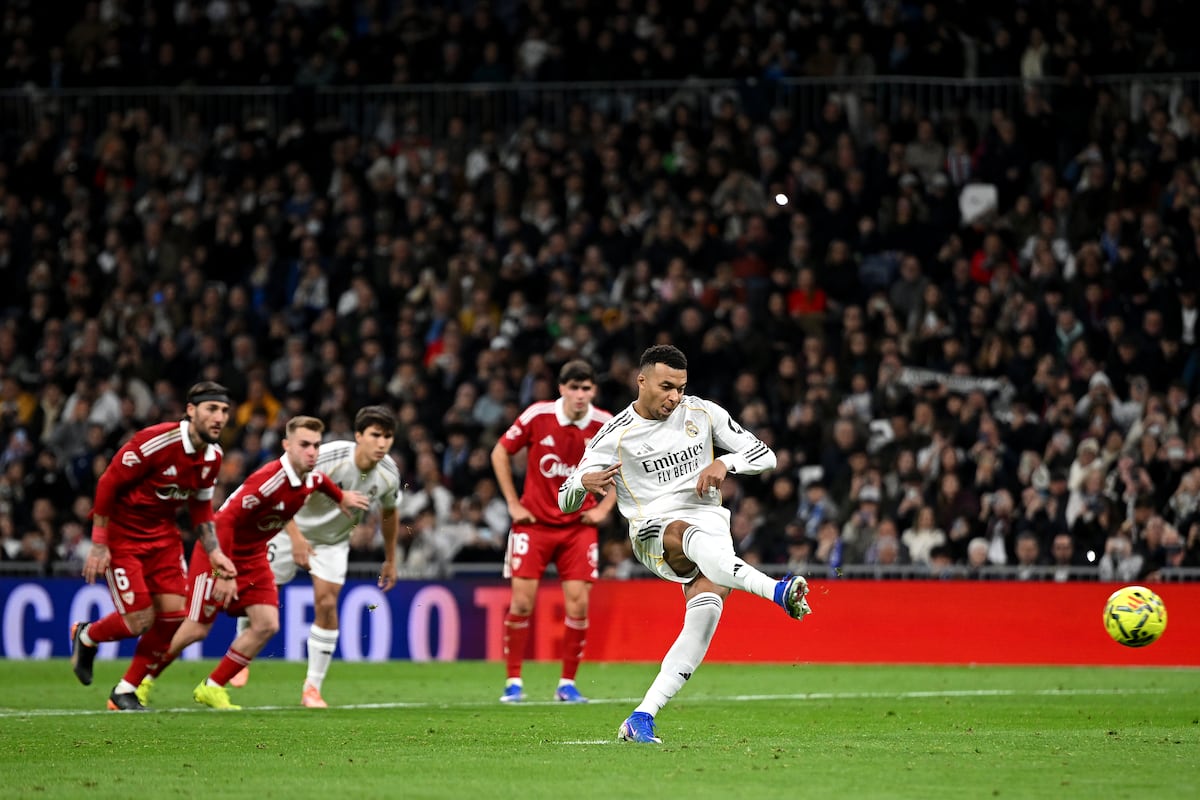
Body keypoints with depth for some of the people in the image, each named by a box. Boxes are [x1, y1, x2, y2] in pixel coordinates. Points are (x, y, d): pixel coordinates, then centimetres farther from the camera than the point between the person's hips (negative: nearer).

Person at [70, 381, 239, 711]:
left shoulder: (213, 456, -1)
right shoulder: (155, 442, -25)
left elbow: (201, 507, 14)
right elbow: (107, 483, -19)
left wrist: (214, 552, 3)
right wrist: (99, 545, -19)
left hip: (163, 533, 7)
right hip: (122, 532, -7)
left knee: (173, 614, -5)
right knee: (139, 620, -11)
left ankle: (125, 692, 10)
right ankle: (85, 637, 23)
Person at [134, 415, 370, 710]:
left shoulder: (312, 478, -7)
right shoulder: (269, 480, -32)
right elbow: (225, 519, -34)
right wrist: (223, 573, -35)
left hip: (253, 557, 7)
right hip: (219, 553, -7)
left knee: (267, 624, -7)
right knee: (196, 629, -4)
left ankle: (212, 688, 7)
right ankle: (142, 681, 17)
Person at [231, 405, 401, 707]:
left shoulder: (388, 474, -15)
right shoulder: (328, 458, -32)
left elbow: (389, 513, 7)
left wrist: (390, 560, 13)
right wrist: (296, 538, -38)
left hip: (334, 541, 3)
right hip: (295, 530, -3)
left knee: (326, 603, -12)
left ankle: (312, 689, -3)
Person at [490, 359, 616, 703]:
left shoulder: (606, 425, -7)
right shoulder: (538, 416, -10)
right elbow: (500, 454, 3)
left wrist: (604, 507, 2)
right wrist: (513, 503, -1)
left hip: (579, 525, 1)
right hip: (534, 520, -1)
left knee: (578, 603, -7)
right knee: (522, 602, -7)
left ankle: (567, 683, 6)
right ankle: (513, 681, 6)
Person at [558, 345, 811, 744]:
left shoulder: (703, 413, 9)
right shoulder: (616, 434, 2)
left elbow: (765, 455, 12)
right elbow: (566, 500, 4)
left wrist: (725, 463, -9)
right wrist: (585, 482, -21)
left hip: (711, 522, 3)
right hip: (654, 529, -3)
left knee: (706, 611, -26)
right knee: (693, 536, -40)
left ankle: (641, 718, -24)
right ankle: (777, 591, -63)